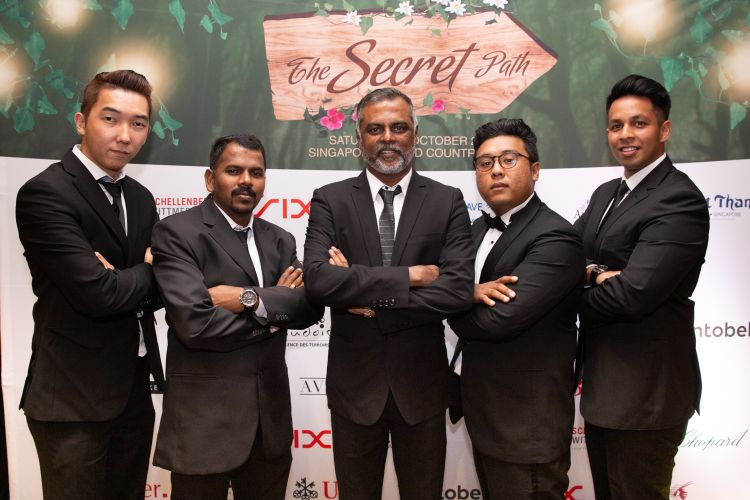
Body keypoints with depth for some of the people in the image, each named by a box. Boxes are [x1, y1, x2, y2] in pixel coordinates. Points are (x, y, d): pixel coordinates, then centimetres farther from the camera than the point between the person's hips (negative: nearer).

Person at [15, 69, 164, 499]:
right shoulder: (45, 193, -15)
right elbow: (98, 294, -24)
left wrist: (120, 278, -16)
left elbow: (157, 290, 5)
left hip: (134, 389, 7)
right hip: (73, 398, -6)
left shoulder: (141, 199, 8)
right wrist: (148, 272, -6)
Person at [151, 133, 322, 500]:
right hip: (205, 418, -5)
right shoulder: (176, 233, -10)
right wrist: (275, 308, -10)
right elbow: (195, 324, -22)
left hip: (270, 415, 6)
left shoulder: (279, 240, 9)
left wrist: (251, 299, -19)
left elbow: (310, 307, -3)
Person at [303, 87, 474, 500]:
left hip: (421, 384, 0)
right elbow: (317, 280, -19)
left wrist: (369, 299, -17)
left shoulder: (447, 202, -3)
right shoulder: (330, 200, -3)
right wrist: (406, 276, -21)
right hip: (355, 382, 0)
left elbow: (458, 291, -16)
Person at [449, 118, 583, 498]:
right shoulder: (480, 228, 8)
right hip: (482, 415, 8)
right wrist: (470, 293, -20)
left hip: (528, 426, -8)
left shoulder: (555, 238, -21)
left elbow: (499, 320, -30)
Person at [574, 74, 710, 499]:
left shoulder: (680, 200, -17)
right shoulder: (606, 193, 11)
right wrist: (595, 273, -17)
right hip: (601, 383, 8)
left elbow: (634, 293, -27)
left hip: (646, 392, -8)